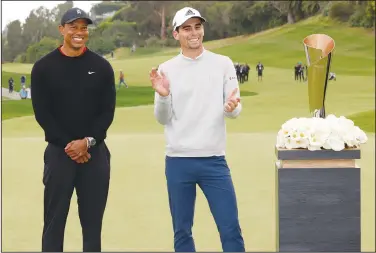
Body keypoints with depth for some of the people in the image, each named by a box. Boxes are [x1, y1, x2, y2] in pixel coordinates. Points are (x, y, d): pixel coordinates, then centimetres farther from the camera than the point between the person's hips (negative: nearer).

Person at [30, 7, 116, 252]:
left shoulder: (102, 66, 5)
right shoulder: (44, 67, 1)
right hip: (59, 152, -1)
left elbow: (107, 112, 2)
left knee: (93, 221, 7)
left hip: (95, 152, 1)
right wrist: (67, 144, -12)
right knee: (54, 220, 1)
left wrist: (88, 142, -12)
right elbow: (42, 113, -3)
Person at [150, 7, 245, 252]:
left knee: (231, 229, 0)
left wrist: (231, 107, -21)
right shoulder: (167, 69, 3)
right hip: (178, 161, 0)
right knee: (182, 231, 9)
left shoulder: (223, 64, 3)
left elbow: (234, 111, 2)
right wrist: (162, 96, -18)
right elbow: (163, 119, 2)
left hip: (214, 160, 0)